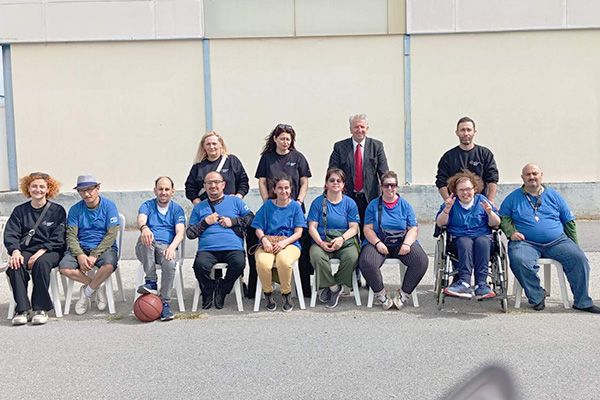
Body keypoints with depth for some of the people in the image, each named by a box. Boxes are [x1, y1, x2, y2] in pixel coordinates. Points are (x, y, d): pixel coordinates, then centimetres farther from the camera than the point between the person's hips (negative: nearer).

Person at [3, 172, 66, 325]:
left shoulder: (57, 210, 7)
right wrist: (15, 251, -16)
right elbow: (10, 234, 4)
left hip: (50, 251, -2)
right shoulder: (20, 211, 15)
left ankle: (40, 308, -28)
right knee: (15, 265, -30)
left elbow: (58, 238, -2)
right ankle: (22, 309, -28)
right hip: (25, 251, 2)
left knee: (41, 263, -35)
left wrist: (41, 252, -17)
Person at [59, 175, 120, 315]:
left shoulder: (108, 206, -2)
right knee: (65, 268, -26)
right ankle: (97, 288, -5)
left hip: (104, 247, -2)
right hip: (80, 248, 3)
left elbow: (111, 234, -8)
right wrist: (80, 255, -18)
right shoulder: (75, 210, 7)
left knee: (109, 265, -35)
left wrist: (94, 255, -17)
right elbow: (71, 235, 0)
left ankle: (87, 292, -7)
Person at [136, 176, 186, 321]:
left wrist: (172, 247, -23)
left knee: (170, 263, -35)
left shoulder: (177, 209, 15)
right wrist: (144, 228, -37)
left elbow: (180, 232, -1)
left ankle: (165, 304, -23)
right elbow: (141, 219, -11)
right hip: (147, 249, 1)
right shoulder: (147, 205, 14)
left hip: (167, 247, 0)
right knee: (145, 237, -34)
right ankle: (151, 282, -31)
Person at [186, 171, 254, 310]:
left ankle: (222, 290, -4)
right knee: (200, 265, -33)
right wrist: (205, 222, 3)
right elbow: (190, 233, 18)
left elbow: (251, 218, 11)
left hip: (233, 248, -1)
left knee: (239, 263, -34)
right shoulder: (199, 207, 23)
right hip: (207, 250, 1)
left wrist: (233, 221, -1)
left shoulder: (235, 201, 19)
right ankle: (208, 293, -1)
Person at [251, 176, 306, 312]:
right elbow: (258, 229, 10)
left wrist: (284, 242, -14)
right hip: (268, 244, 1)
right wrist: (264, 239, -12)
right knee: (262, 263, -33)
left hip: (290, 243, -1)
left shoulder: (295, 206, 10)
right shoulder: (267, 205, 12)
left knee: (284, 260, -37)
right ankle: (268, 294, -6)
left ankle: (286, 294, -11)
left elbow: (298, 232, 3)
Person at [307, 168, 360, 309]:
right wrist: (321, 243, -16)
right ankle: (334, 287, -13)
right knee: (316, 256, -34)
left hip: (345, 241, 1)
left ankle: (328, 287, -10)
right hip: (322, 242, -1)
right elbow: (312, 227, 1)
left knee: (352, 257, -31)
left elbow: (354, 227, 3)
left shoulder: (350, 203, 10)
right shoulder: (318, 202, 8)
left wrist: (342, 239, -17)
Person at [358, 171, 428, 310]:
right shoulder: (373, 205, 9)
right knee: (366, 262, -32)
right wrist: (378, 243, -16)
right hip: (378, 242, -1)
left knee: (421, 260, -26)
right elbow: (368, 228, 2)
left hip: (401, 242, 1)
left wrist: (407, 244, -13)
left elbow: (413, 228, 6)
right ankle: (381, 294, -8)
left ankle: (403, 294, -8)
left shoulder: (405, 205, 12)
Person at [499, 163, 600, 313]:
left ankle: (582, 302, -9)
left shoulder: (553, 195, 16)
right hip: (526, 243, -2)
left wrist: (573, 245, 11)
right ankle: (537, 297, -15)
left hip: (557, 241, 2)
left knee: (578, 258, -22)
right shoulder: (513, 198, 12)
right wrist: (511, 232, -9)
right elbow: (504, 218, 11)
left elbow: (569, 221, 18)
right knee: (518, 260, -34)